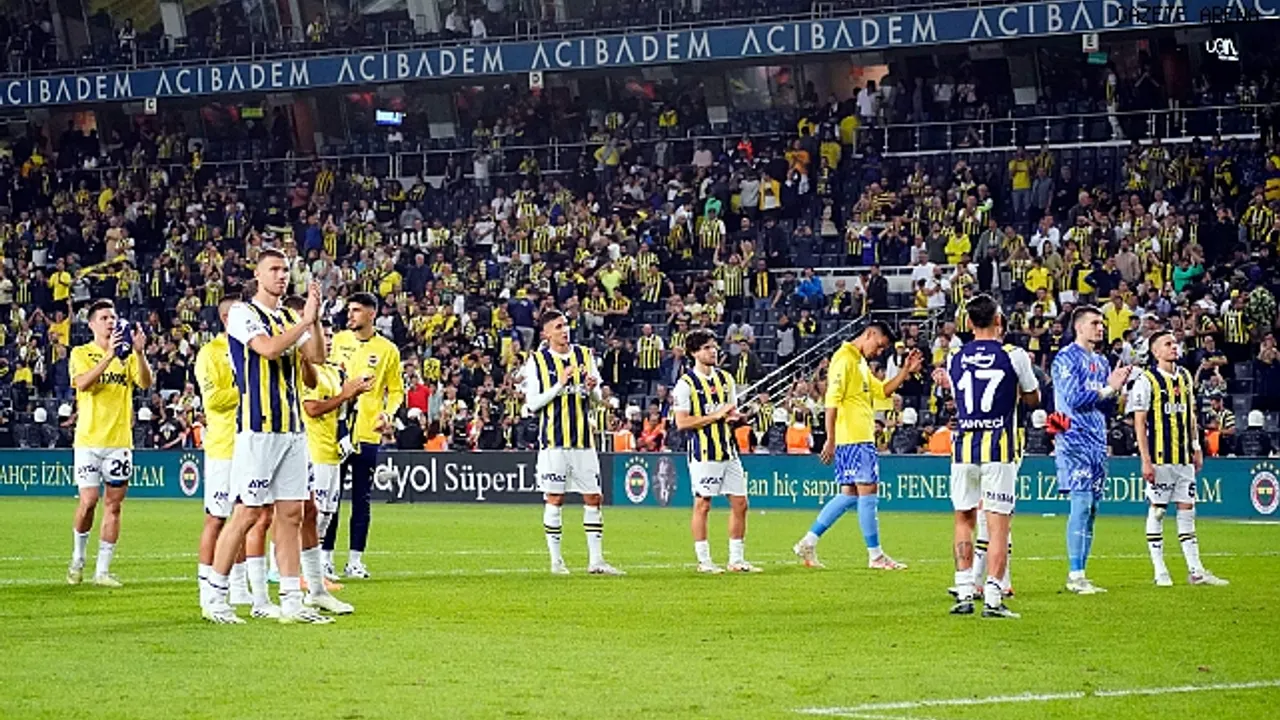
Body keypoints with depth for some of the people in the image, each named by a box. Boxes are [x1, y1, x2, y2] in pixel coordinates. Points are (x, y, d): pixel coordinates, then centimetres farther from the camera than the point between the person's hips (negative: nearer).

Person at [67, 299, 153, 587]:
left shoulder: (127, 354, 9)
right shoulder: (81, 354, 2)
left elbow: (145, 383, -6)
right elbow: (83, 383, -16)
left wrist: (139, 352, -22)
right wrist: (109, 355, -26)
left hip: (120, 440, 2)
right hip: (89, 439, -2)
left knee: (113, 504, 1)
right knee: (88, 501, -9)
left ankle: (102, 570, 6)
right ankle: (78, 559, 14)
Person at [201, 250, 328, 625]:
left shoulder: (289, 318, 17)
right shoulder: (243, 313, -5)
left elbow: (317, 356, 7)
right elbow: (268, 348, -20)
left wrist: (315, 318, -5)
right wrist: (306, 319, -15)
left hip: (292, 428, 7)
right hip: (257, 428, -7)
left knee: (291, 513, 5)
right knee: (248, 512, -7)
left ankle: (292, 601, 7)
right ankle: (215, 597, 1)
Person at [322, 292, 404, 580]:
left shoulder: (388, 350, 3)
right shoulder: (338, 340, 7)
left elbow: (396, 390, 7)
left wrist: (388, 413, -10)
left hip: (368, 434, -1)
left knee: (362, 499, 4)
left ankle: (355, 561, 11)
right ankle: (326, 558, 4)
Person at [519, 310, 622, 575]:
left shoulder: (584, 355, 10)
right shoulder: (537, 360, -1)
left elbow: (597, 399, 16)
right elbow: (533, 403, -6)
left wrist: (592, 389, -7)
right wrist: (560, 385, -16)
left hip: (583, 439, 4)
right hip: (553, 441, -4)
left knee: (593, 499, 2)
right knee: (555, 499, -1)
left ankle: (596, 560, 7)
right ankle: (556, 561, 8)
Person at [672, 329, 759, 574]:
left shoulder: (725, 378, 13)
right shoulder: (686, 383, -6)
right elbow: (682, 423, -13)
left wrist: (735, 416, -2)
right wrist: (716, 416, -15)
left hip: (729, 451, 6)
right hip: (703, 453, -6)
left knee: (740, 503, 4)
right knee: (703, 505, -2)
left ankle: (736, 560, 12)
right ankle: (704, 561, 5)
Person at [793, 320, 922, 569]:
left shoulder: (860, 362, 20)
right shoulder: (844, 359, -11)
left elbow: (882, 391, 26)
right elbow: (832, 400, -17)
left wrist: (905, 371, 14)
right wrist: (830, 439, -21)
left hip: (862, 437, 10)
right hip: (852, 438, -10)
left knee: (849, 493, 10)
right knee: (868, 491, -6)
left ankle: (808, 542, 11)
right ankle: (875, 555, -1)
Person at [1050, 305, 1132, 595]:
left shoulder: (1101, 362, 19)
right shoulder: (1067, 358, -6)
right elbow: (1074, 398, -15)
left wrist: (1115, 388, 1)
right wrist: (1108, 389, -10)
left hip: (1097, 441, 8)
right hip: (1075, 441, -8)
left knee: (1091, 509, 7)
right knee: (1081, 504, -13)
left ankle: (1081, 575, 11)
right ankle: (1075, 575, -13)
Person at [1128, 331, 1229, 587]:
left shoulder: (1185, 376, 12)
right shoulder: (1146, 381, -7)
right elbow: (1139, 422, -9)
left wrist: (1196, 448, 16)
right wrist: (1145, 460, -13)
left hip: (1184, 457, 6)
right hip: (1159, 457, -6)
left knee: (1187, 509, 6)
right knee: (1157, 510, 0)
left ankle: (1195, 571, 8)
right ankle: (1160, 572, 5)